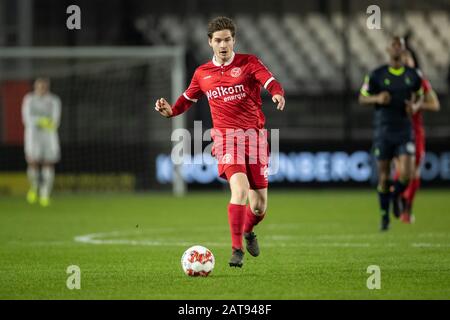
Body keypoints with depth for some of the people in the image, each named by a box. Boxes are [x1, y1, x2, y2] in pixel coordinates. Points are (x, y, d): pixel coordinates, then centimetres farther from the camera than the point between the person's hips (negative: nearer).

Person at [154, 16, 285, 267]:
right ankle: (237, 250, -20)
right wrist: (171, 110, 2)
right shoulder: (202, 73, 10)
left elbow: (272, 84, -12)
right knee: (240, 190, -26)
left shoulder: (249, 63, 2)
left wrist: (278, 94, -35)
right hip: (226, 136, 0)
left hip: (254, 135, 0)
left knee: (259, 208, 2)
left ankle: (248, 230, 38)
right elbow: (188, 99, 23)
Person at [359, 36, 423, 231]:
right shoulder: (377, 75, -2)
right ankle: (385, 216, 18)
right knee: (383, 176, 1)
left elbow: (419, 96, 19)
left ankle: (396, 195, 20)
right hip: (383, 132, -1)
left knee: (406, 175, -14)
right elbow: (362, 98, 4)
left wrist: (415, 106, -4)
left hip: (405, 131, 1)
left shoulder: (413, 75, 4)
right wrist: (377, 98, -17)